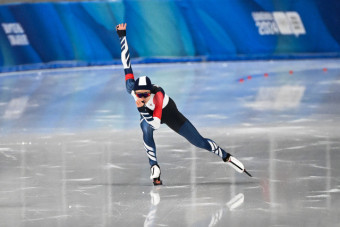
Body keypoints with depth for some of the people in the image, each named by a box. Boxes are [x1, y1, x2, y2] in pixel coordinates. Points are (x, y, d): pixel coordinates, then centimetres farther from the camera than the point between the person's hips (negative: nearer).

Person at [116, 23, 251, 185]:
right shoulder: (131, 88, -32)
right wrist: (122, 36, -21)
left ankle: (227, 157, 23)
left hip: (168, 112, -3)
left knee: (199, 142, 0)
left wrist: (142, 108, -57)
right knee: (146, 131, -34)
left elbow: (156, 124, -46)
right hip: (147, 114, 3)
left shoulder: (158, 95, -43)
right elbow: (126, 64, -23)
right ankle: (154, 167, -21)